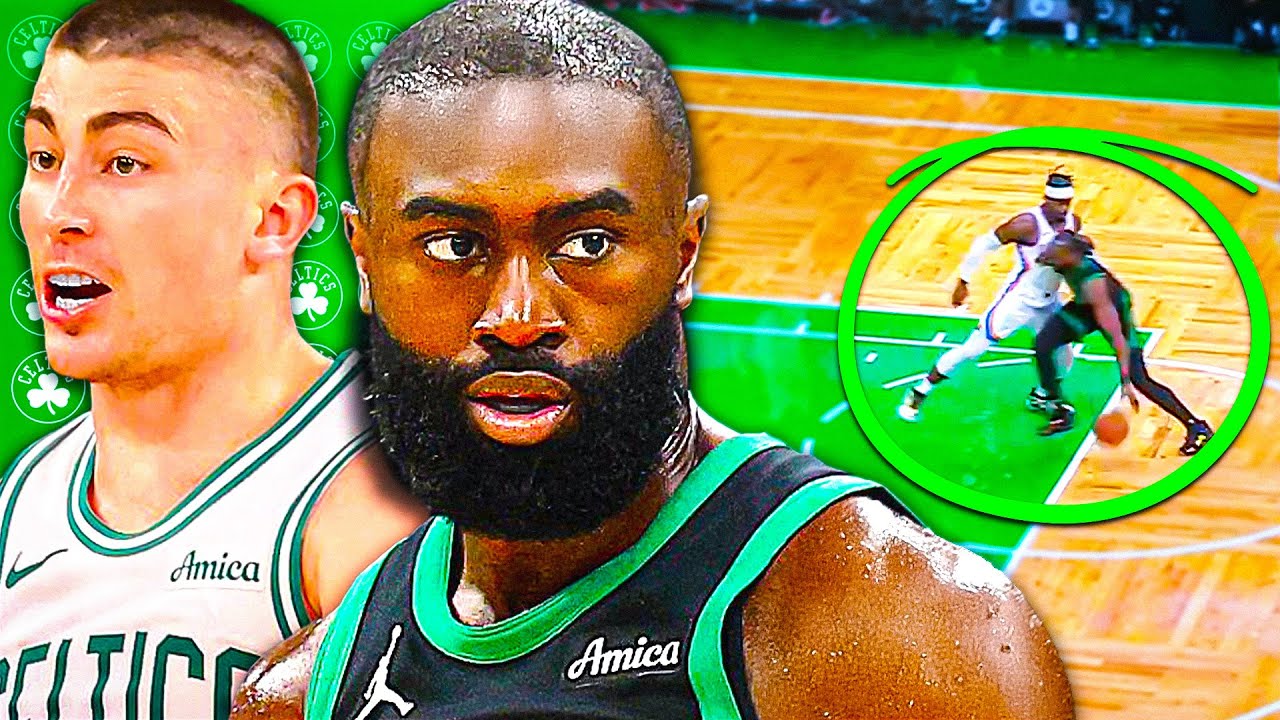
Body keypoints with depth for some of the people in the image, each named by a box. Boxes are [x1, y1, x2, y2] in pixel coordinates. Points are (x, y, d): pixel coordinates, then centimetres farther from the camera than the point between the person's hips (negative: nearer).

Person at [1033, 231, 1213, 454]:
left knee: (1139, 379, -10)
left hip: (1114, 307, -7)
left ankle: (1196, 427, 0)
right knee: (1043, 343, -10)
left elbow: (1117, 337, -39)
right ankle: (1061, 412, 5)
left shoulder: (1093, 282, -42)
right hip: (1084, 305, 7)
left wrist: (1125, 382, -38)